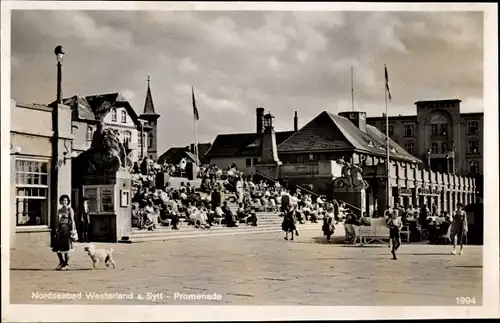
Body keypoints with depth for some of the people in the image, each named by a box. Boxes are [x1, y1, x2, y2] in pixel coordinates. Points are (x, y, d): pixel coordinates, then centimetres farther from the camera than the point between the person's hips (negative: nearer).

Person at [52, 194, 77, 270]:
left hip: (66, 229, -6)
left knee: (66, 248, -4)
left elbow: (72, 220, -6)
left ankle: (67, 264, 5)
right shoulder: (59, 210, 16)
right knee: (57, 247, 3)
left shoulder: (70, 209, 0)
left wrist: (72, 230, -15)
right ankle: (62, 262, 20)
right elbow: (57, 221, 18)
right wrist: (56, 230, 12)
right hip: (60, 229, 6)